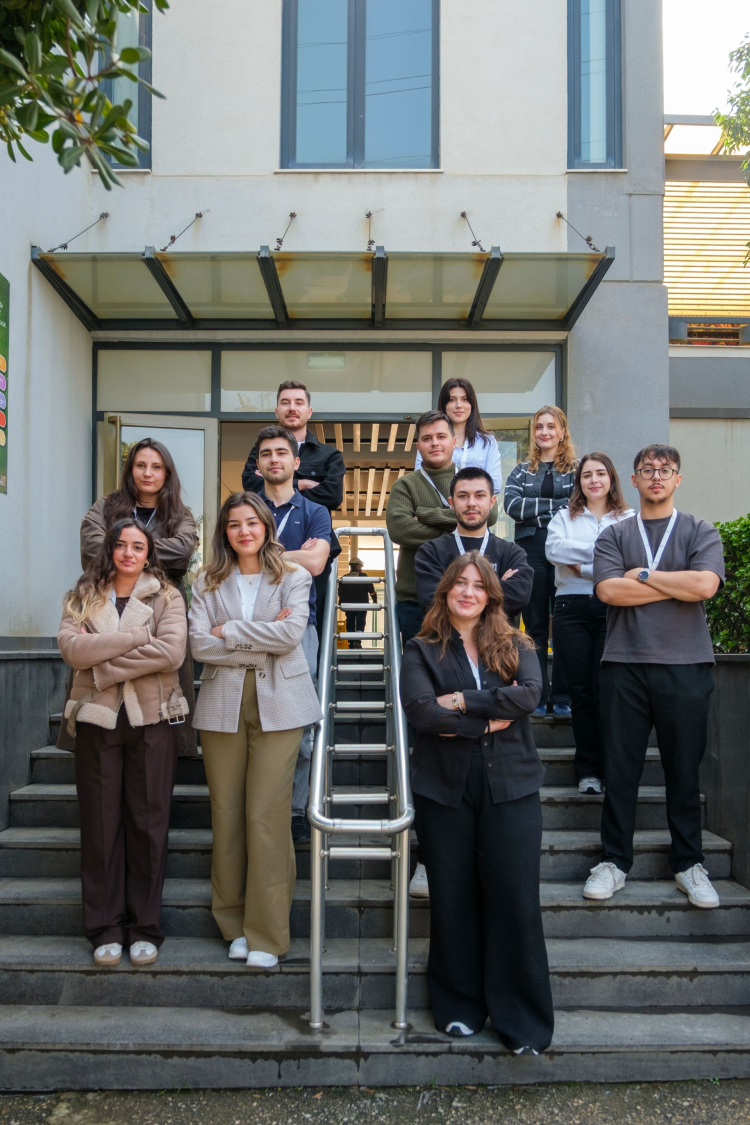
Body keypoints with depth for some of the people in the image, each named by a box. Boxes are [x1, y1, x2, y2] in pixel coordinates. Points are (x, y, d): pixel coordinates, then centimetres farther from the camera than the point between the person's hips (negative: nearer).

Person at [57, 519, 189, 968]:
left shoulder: (167, 597, 5)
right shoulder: (83, 597, 10)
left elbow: (171, 653, -12)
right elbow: (72, 648, -8)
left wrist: (102, 660, -11)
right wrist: (138, 636, -13)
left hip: (151, 719, -1)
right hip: (96, 719, 1)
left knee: (148, 822, 2)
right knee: (101, 823, 4)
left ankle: (145, 928, 12)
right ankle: (106, 928, 15)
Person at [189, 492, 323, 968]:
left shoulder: (293, 577, 6)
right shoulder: (208, 583, 10)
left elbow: (291, 633, -11)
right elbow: (200, 644, -3)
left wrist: (229, 631, -6)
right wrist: (262, 640, -7)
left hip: (277, 704, -2)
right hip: (222, 703, 2)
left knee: (267, 816, -5)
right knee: (226, 814, 4)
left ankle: (267, 933, 5)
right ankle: (235, 924, 18)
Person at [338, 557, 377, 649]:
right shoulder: (364, 577, -1)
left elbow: (340, 594, 9)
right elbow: (371, 590, -1)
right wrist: (375, 600, 12)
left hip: (348, 606, 2)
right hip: (362, 605, -2)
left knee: (350, 625, 8)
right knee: (360, 624, -1)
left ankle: (351, 644, 7)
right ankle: (357, 641, -21)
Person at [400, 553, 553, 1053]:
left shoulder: (516, 646, 9)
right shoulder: (422, 651, 5)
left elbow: (529, 694, -10)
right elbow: (421, 710, -12)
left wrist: (463, 701, -12)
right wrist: (491, 718, -11)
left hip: (511, 787, 0)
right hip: (445, 789, 0)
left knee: (516, 900, 0)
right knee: (453, 899, 8)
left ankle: (524, 1019, 13)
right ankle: (460, 1007, 25)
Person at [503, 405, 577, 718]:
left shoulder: (576, 470, 10)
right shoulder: (521, 472, 16)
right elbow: (512, 505, -2)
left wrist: (535, 510, -10)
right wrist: (555, 505, -6)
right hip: (531, 551, 2)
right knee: (535, 625, 4)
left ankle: (562, 699, 5)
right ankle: (536, 698, 9)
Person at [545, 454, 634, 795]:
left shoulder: (629, 519, 10)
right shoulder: (564, 517, 16)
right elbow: (553, 549, -4)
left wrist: (581, 566, -6)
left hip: (612, 610, -2)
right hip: (572, 609, 2)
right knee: (581, 691, 2)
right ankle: (588, 770, 8)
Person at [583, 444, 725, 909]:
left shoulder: (701, 533, 8)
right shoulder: (613, 536, 11)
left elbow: (705, 585, -11)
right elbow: (609, 590, -7)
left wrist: (643, 575, -4)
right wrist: (678, 585, -6)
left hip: (685, 665, 0)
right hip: (625, 663, 1)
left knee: (685, 768, 7)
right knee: (621, 768, 5)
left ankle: (689, 862, 22)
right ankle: (615, 860, 17)